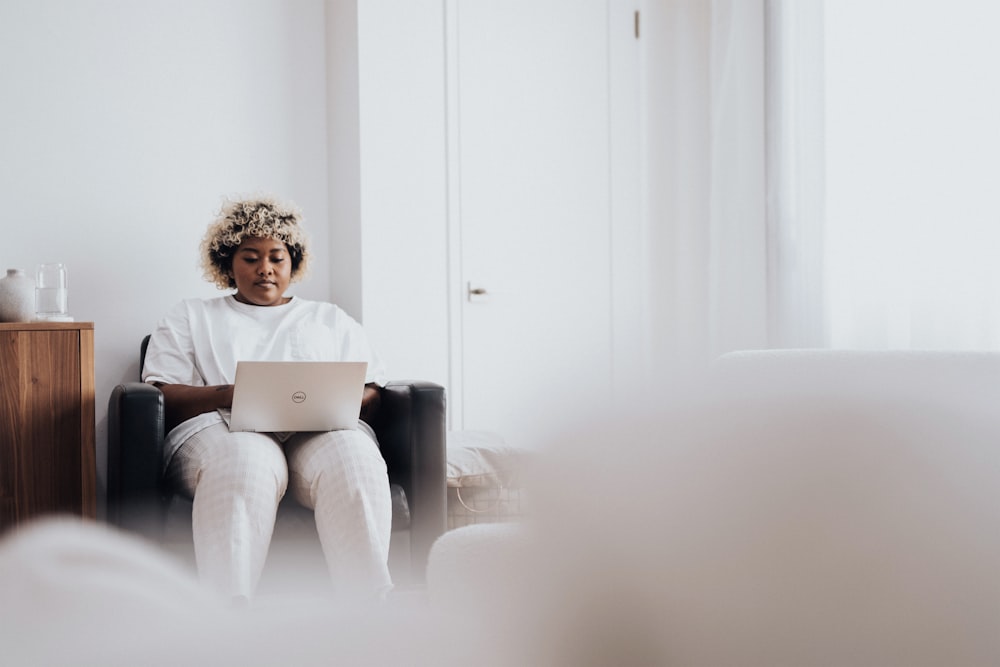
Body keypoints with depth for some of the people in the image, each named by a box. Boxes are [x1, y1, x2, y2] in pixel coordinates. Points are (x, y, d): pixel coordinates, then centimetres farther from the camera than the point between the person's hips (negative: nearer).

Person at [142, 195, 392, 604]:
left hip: (324, 432, 2)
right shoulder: (190, 317, 28)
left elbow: (372, 395, 19)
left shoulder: (331, 320, 32)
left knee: (352, 455, -37)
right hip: (222, 429, -1)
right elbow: (162, 397, 11)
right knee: (245, 462, -41)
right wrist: (228, 395, -9)